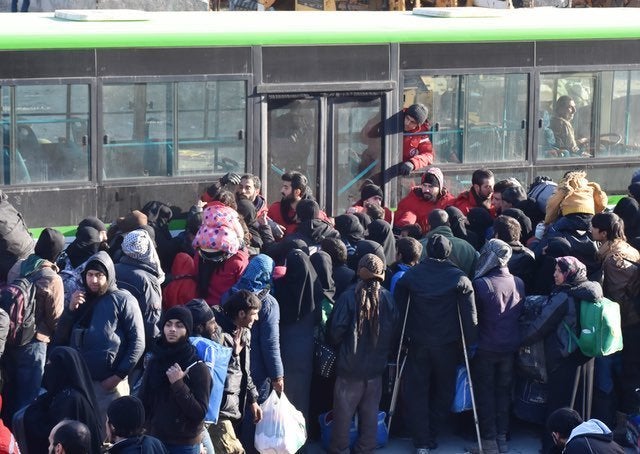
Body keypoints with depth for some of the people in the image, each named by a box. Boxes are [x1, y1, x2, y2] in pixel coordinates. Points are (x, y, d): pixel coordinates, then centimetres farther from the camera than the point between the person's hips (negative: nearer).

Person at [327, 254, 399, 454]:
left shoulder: (348, 297, -15)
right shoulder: (388, 299, -5)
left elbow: (336, 331, -13)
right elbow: (394, 331, 4)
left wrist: (336, 344, 8)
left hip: (350, 365, -3)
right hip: (376, 366, 3)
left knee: (343, 413, 7)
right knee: (370, 411, 14)